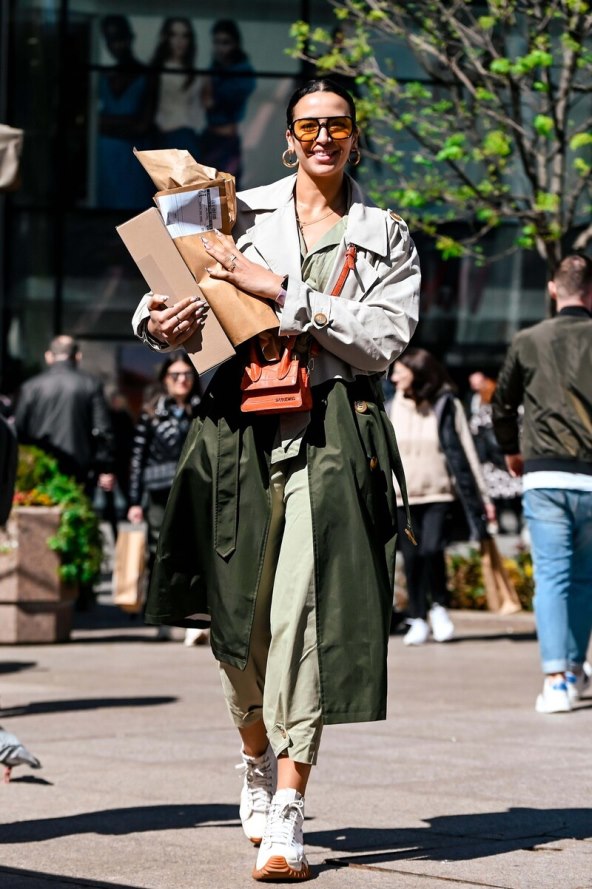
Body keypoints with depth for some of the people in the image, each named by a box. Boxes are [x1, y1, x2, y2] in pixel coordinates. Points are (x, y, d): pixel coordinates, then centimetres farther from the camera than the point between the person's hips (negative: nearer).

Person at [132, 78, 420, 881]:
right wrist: (160, 323, -10)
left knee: (303, 613, -13)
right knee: (238, 618, 3)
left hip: (332, 435, -2)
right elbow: (175, 289, 15)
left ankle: (287, 818, -12)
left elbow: (383, 340, -3)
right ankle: (259, 762, 33)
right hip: (240, 429, 2)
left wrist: (279, 289, -10)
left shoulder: (386, 238, 11)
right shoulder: (242, 215, 13)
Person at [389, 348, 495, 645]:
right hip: (403, 496, 3)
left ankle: (438, 606, 3)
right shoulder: (393, 409, 7)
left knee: (432, 549, -19)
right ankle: (418, 619, 10)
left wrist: (482, 495, -2)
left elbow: (464, 451, -1)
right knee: (412, 558, 1)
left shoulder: (446, 405, -2)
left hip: (439, 494, -3)